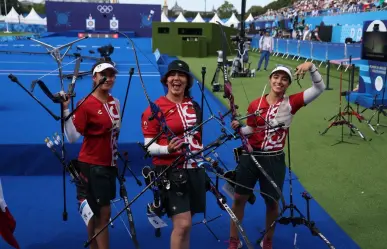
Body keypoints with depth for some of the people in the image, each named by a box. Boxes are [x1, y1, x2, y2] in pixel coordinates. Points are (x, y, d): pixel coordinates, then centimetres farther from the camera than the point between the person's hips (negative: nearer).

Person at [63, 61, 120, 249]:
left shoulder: (115, 103, 7)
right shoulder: (85, 104, -14)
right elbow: (73, 137, -21)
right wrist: (65, 110, -29)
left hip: (109, 164, 7)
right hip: (91, 166, -7)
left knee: (96, 215, 16)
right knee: (103, 214, -3)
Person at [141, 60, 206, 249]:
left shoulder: (194, 106, 10)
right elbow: (149, 146, -11)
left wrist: (205, 158, 25)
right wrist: (167, 149, -28)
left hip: (194, 169, 6)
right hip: (170, 171, -6)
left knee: (185, 225, 13)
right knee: (183, 224, -12)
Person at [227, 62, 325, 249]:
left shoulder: (291, 103, -6)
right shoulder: (255, 105, -2)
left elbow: (319, 88, -12)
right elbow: (250, 130, 9)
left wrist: (311, 68, -26)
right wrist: (239, 128, -12)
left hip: (274, 160, -1)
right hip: (250, 157, 1)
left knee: (272, 203, 11)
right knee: (239, 199, 8)